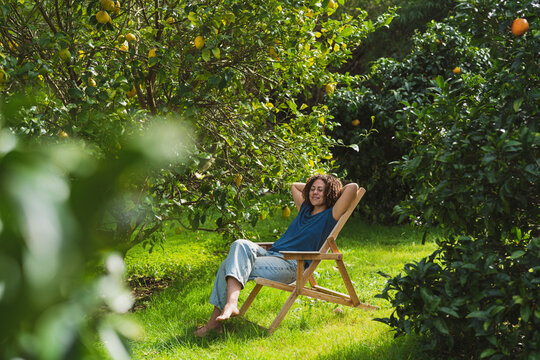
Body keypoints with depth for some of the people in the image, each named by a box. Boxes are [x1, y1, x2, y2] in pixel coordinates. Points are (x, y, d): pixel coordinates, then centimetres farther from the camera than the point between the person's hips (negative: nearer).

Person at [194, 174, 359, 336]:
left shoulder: (330, 216, 2)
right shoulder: (305, 210, 24)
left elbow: (353, 187, -9)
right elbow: (294, 186, 44)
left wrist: (336, 191, 9)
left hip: (290, 265, -7)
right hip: (271, 254, 7)